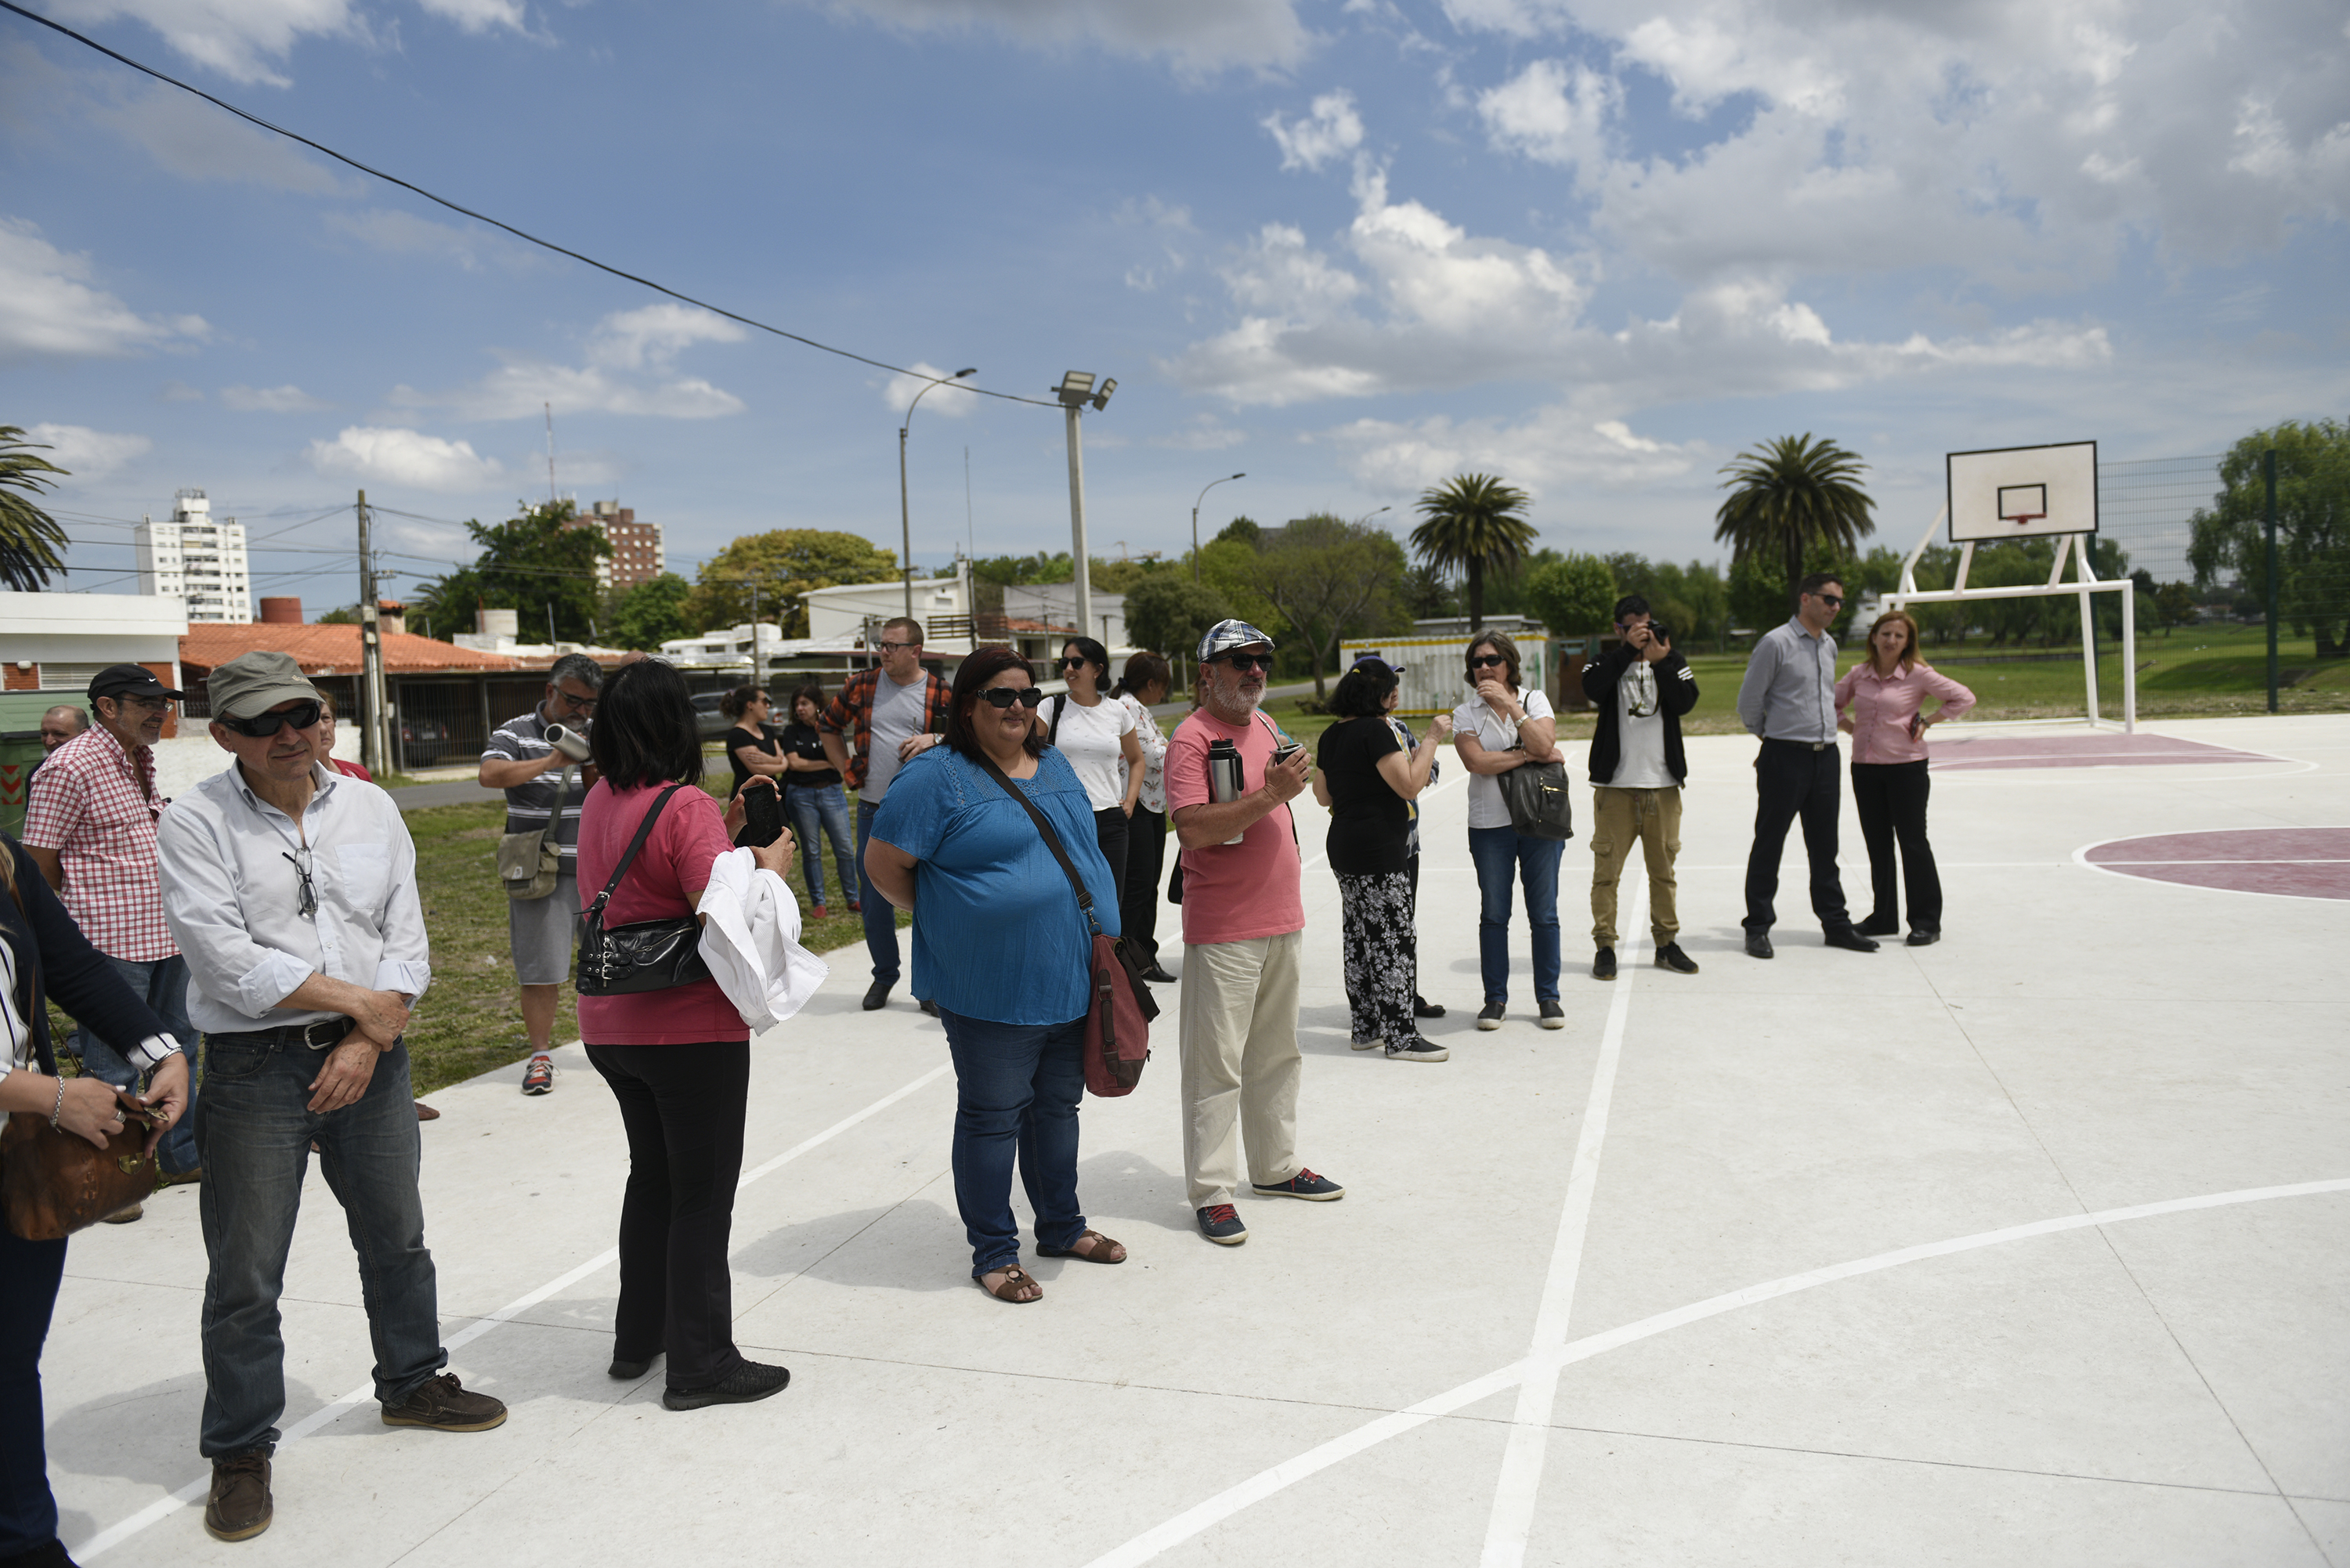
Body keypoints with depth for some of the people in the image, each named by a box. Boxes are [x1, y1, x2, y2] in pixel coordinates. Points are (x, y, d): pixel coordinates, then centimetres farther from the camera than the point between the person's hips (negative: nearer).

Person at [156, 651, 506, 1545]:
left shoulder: (370, 808, 4)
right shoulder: (195, 824, -8)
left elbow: (406, 941, 1)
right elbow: (229, 962, -17)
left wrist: (365, 1041, -11)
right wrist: (358, 1000, -13)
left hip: (370, 1056, 4)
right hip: (255, 1068, -4)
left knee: (396, 1236, 18)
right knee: (246, 1271, 5)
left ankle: (412, 1384, 39)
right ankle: (240, 1453, 22)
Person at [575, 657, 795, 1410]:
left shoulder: (600, 802, 7)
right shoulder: (686, 806, -19)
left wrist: (729, 825, 8)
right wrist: (771, 865, -9)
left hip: (611, 1027, 8)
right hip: (691, 1030, -8)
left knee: (652, 1176, 23)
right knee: (703, 1193, 4)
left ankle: (638, 1339, 34)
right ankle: (700, 1365, 13)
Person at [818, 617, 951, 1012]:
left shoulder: (939, 693, -2)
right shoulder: (861, 685, 5)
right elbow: (830, 727, 19)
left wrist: (935, 739, -15)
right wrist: (846, 770, 10)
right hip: (872, 811, 3)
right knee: (873, 897, 9)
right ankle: (884, 975, 26)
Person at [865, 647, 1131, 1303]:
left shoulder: (1054, 765, 12)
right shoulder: (938, 776, -10)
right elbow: (884, 863, -10)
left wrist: (1099, 932, 13)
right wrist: (949, 922, -3)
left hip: (1072, 979, 7)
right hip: (990, 988, -7)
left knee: (1058, 1106, 18)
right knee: (992, 1117, 4)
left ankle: (1062, 1226, 34)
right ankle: (994, 1253, 17)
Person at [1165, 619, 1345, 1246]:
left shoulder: (1264, 725, 13)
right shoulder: (1192, 738, -13)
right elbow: (1193, 828, -25)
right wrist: (1271, 794, -26)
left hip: (1281, 920, 8)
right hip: (1222, 930, -8)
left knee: (1277, 1053, 18)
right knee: (1215, 1063, -2)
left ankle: (1275, 1166, 31)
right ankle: (1210, 1191, 6)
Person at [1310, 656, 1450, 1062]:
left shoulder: (1331, 735, 11)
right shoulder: (1375, 730, -15)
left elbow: (1323, 795, 18)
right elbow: (1410, 786, -19)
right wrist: (1432, 740, -10)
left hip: (1342, 846, 9)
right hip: (1379, 850, -9)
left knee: (1359, 938, 14)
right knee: (1395, 940, -5)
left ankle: (1365, 1027, 21)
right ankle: (1400, 1037, -2)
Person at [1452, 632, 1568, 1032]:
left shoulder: (1534, 700, 6)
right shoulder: (1464, 714, 3)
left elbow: (1544, 744, -12)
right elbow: (1477, 761, -13)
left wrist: (1510, 706, -13)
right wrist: (1529, 756, -11)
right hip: (1490, 823, 0)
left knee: (1544, 912, 4)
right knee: (1493, 914, 5)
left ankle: (1548, 997, 15)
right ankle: (1495, 998, 15)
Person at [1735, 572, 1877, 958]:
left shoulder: (1830, 646, 13)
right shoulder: (1775, 643, -10)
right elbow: (1748, 701, -5)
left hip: (1825, 755, 7)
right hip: (1785, 756, -7)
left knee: (1825, 844, 13)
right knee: (1769, 843, 1)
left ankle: (1835, 923, 21)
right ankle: (1758, 927, 9)